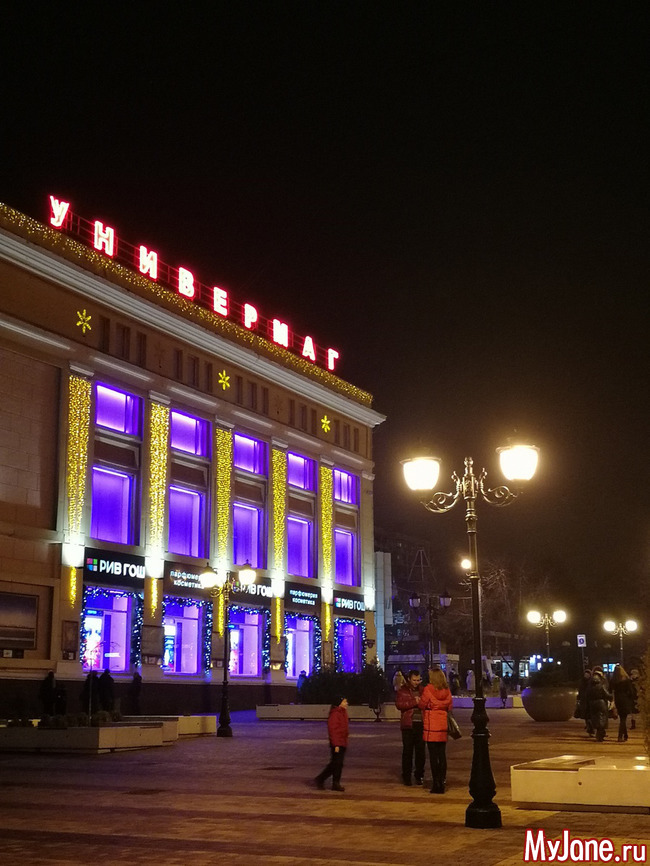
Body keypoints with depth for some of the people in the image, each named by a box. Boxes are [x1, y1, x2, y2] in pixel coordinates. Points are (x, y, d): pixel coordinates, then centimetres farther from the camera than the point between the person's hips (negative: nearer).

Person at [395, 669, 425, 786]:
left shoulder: (422, 690, 11)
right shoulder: (402, 691, 4)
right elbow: (399, 704, -10)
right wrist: (414, 702, -15)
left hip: (421, 724, 2)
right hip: (408, 724, -2)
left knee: (420, 750, 4)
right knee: (407, 750, 2)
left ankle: (419, 775, 14)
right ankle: (406, 776, 9)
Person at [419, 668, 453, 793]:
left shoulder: (428, 690, -10)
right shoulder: (447, 691, 2)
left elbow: (422, 705, -4)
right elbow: (450, 707, 7)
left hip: (431, 726, -4)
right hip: (443, 726, 4)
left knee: (433, 755, 0)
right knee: (442, 755, 10)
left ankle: (436, 783, -1)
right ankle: (442, 782, 12)